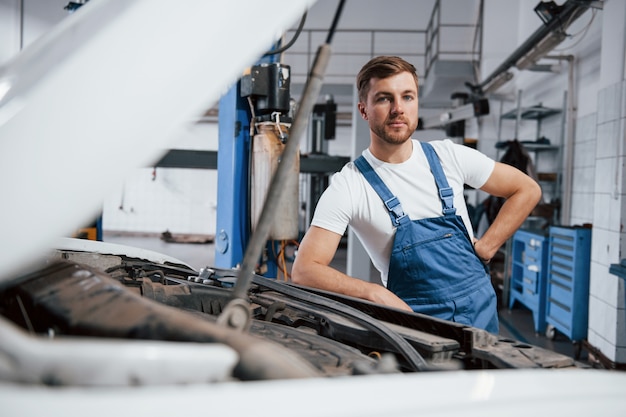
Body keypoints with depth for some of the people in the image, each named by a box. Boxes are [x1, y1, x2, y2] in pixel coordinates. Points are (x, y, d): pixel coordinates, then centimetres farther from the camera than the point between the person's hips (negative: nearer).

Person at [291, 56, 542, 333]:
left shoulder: (448, 156, 1)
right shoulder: (348, 185, -10)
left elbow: (527, 190, 11)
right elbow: (304, 271, -16)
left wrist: (484, 249, 1)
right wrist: (376, 294, -26)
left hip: (480, 310, 3)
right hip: (414, 321, -2)